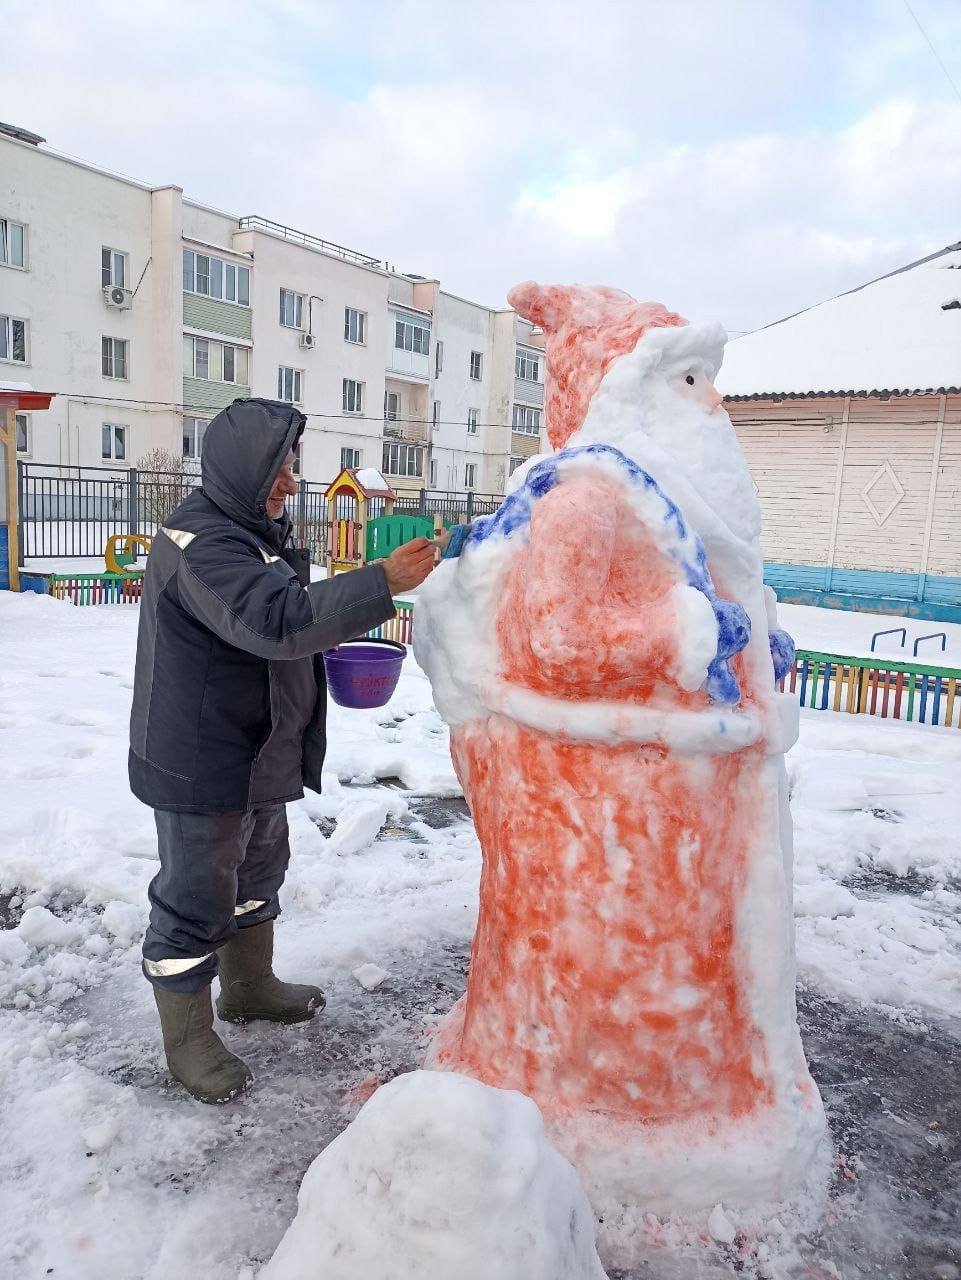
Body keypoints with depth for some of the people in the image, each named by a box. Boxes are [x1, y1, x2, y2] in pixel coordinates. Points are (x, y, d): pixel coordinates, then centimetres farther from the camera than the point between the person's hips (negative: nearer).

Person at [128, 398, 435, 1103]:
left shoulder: (259, 530, 12)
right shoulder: (200, 540, -22)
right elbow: (276, 617, -36)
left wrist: (322, 642, 6)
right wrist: (383, 583, -39)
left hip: (258, 759, 10)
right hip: (201, 763, -10)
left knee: (258, 869, 24)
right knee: (197, 896, 4)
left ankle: (251, 984, 45)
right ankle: (188, 1038, 23)